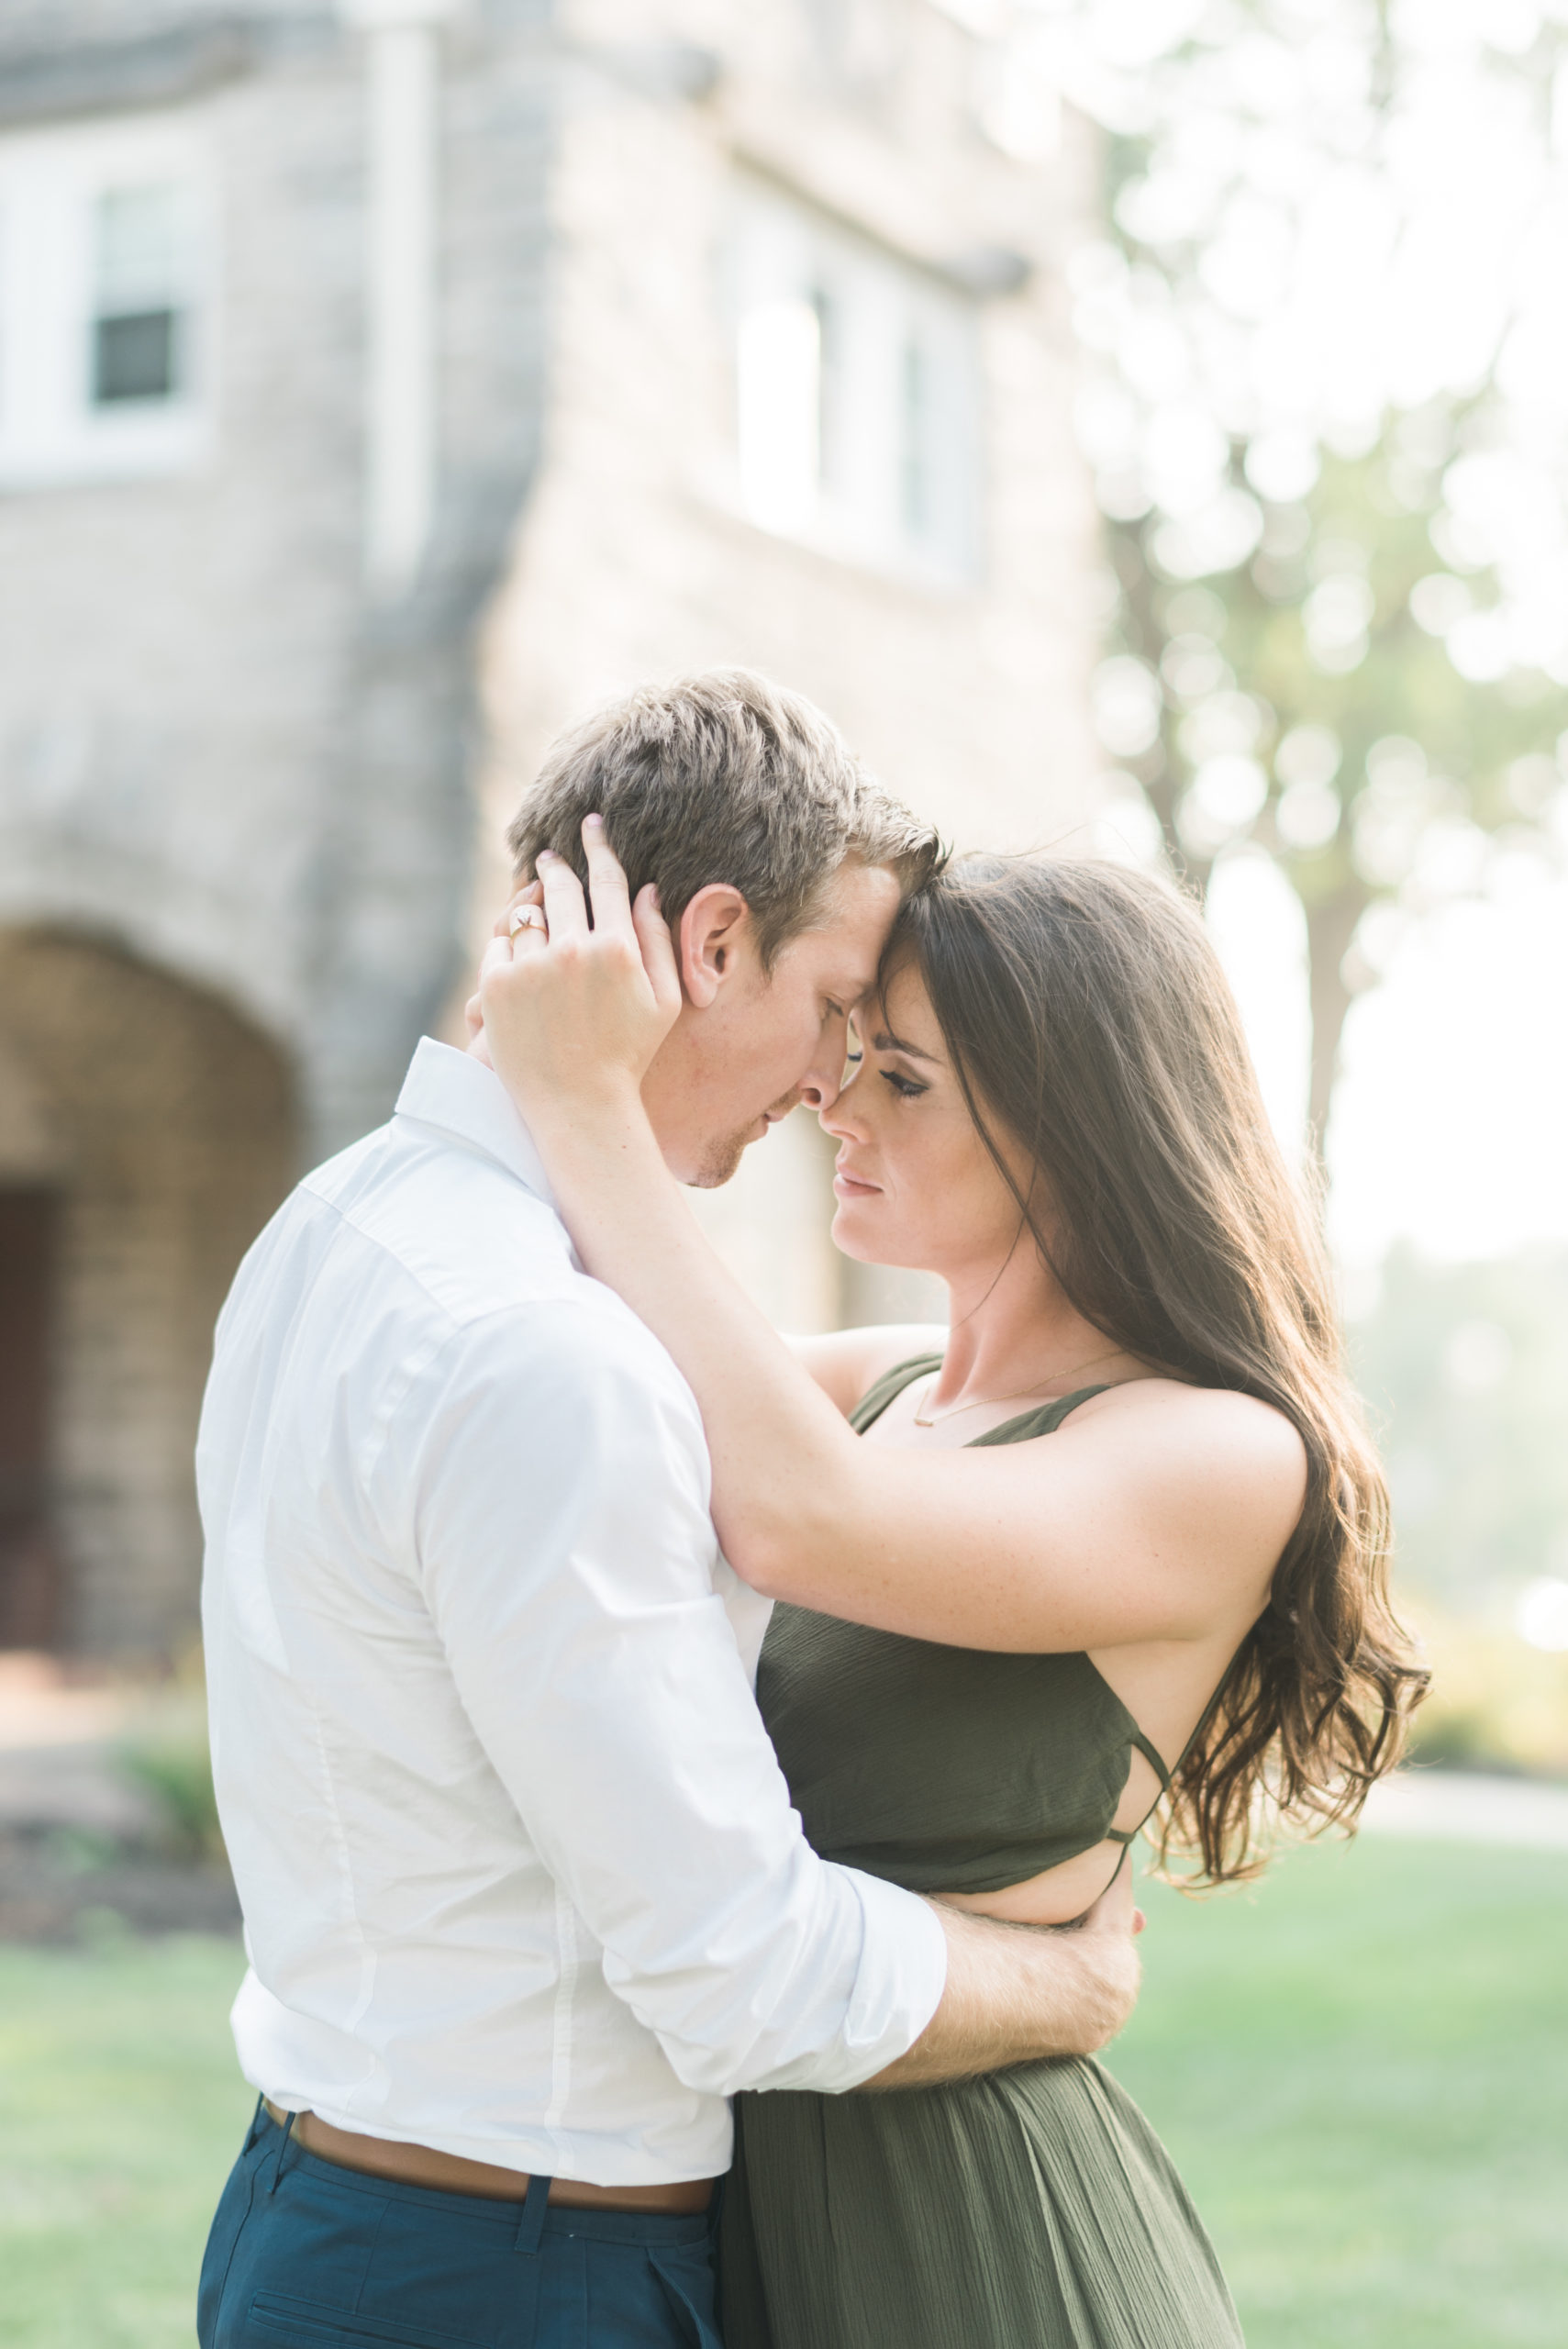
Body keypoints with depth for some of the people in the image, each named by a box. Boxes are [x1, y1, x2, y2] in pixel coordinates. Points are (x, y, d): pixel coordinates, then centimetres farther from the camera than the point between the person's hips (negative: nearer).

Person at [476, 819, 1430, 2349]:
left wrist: (585, 1104, -25)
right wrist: (530, 1058, -3)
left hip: (971, 2222, -7)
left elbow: (801, 1520, -30)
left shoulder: (1222, 1464, -17)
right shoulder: (895, 1385, 8)